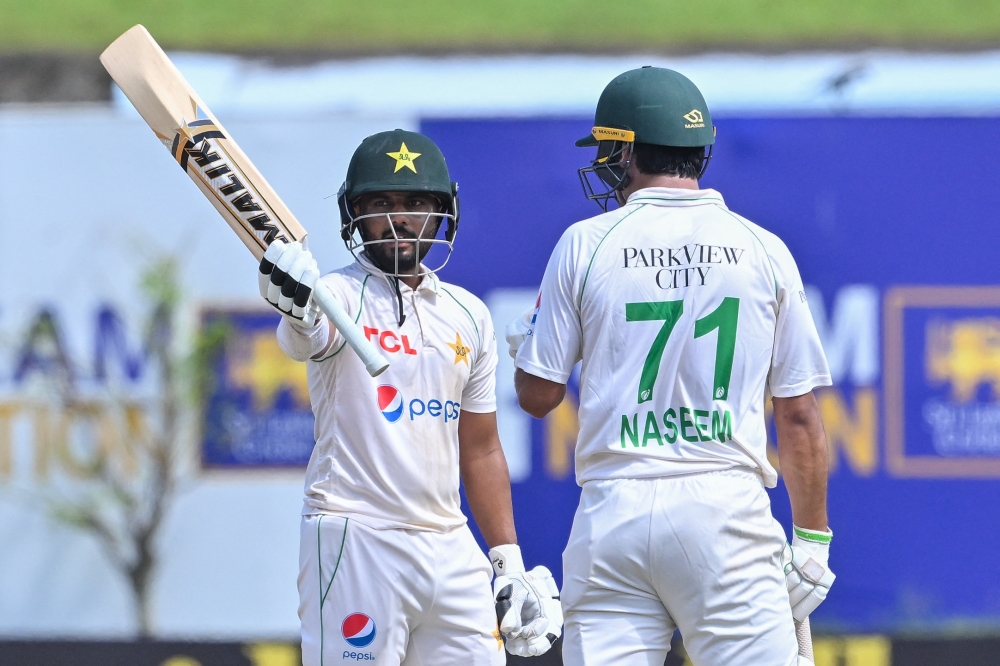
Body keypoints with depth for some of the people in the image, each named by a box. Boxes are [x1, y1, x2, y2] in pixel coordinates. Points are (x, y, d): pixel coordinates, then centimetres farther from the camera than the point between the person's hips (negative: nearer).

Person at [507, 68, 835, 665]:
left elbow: (538, 395, 8)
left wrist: (524, 345, 29)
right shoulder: (763, 251, 4)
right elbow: (798, 416, 4)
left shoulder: (585, 245, 3)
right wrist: (812, 541, 9)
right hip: (727, 502, 0)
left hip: (614, 513, 0)